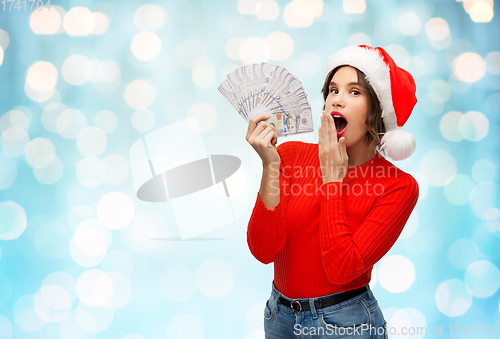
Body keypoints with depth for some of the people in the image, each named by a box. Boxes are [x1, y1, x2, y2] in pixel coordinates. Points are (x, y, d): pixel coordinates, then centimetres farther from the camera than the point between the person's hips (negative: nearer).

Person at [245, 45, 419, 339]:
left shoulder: (398, 186, -12)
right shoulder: (291, 155, -4)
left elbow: (341, 269, -22)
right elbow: (264, 250, -13)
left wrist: (332, 178, -18)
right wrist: (270, 165, -21)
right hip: (280, 314, 3)